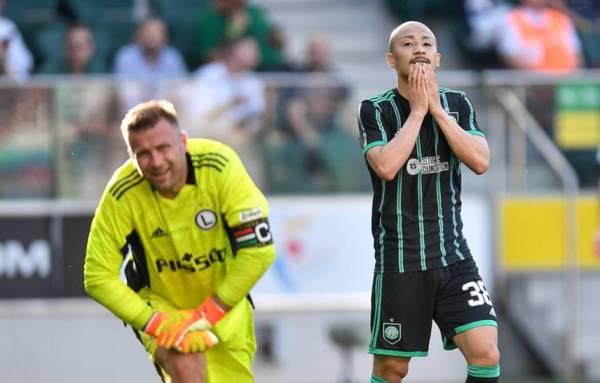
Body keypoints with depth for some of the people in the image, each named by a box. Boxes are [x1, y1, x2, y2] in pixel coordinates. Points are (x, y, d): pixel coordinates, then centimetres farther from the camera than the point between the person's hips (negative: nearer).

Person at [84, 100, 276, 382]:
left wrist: (208, 314, -22)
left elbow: (258, 249, -24)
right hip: (158, 306, -2)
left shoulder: (219, 165, -26)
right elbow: (98, 276, -18)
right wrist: (156, 324, -26)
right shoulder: (122, 193, -24)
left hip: (223, 304, 2)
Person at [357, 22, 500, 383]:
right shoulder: (375, 110, -3)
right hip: (399, 258, -3)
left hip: (454, 254, 3)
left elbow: (480, 161, -9)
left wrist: (435, 107, -10)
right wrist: (417, 110, -14)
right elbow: (386, 166, -20)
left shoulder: (458, 104, 7)